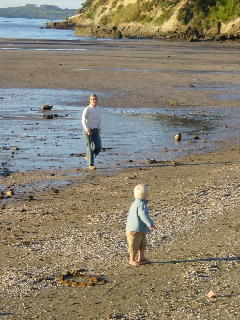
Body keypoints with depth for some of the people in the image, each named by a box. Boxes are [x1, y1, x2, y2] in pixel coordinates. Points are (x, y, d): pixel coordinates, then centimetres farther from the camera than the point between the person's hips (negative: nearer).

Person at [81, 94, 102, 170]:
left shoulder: (98, 109, 4)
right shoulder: (87, 109, -14)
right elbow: (83, 121, -16)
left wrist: (99, 129, 0)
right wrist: (87, 130, -23)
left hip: (95, 131, 5)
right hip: (87, 130, -5)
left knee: (98, 147, -5)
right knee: (91, 147, -9)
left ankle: (88, 156, 22)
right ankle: (91, 165, 1)